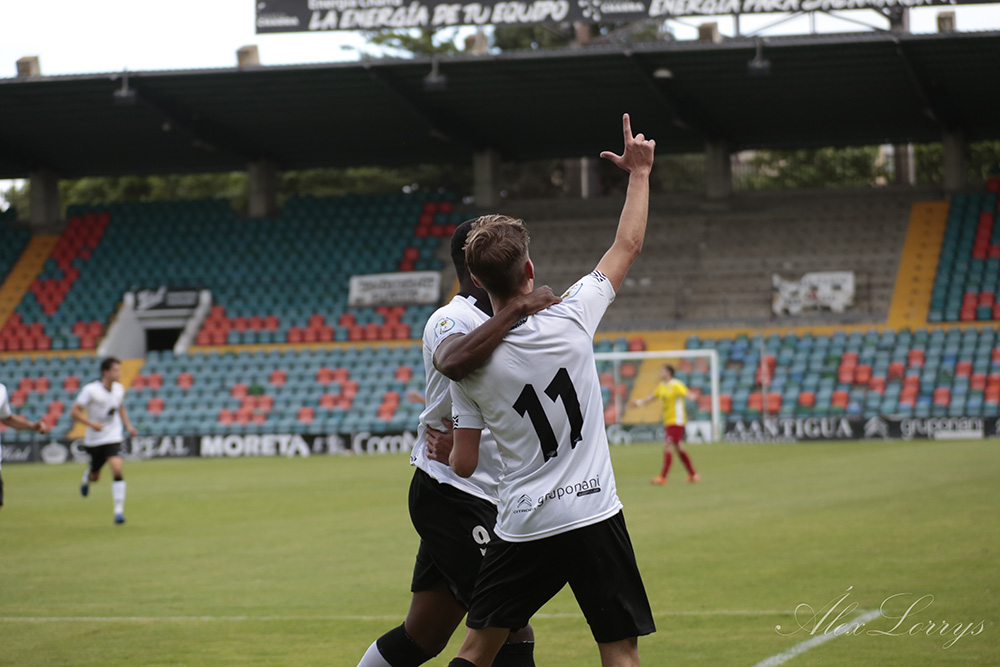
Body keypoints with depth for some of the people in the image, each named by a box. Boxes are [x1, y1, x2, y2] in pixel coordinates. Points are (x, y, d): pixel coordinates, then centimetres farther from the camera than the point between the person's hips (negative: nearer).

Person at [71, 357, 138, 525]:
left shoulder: (119, 389, 1)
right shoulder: (91, 390, -15)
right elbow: (74, 412, -14)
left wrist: (128, 426, 8)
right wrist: (92, 424, -26)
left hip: (113, 438, 2)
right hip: (94, 440, -2)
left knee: (117, 470, -20)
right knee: (95, 477, 15)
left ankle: (119, 510, -15)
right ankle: (86, 477, 55)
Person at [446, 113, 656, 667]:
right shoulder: (570, 319, -7)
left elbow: (464, 464, 1)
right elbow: (628, 246, 7)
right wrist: (640, 173, 20)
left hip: (523, 529, 1)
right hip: (594, 516, -1)